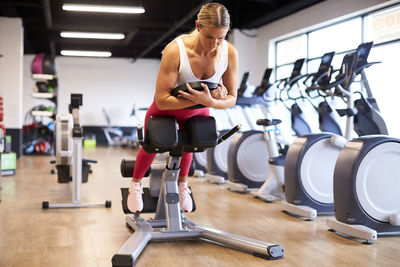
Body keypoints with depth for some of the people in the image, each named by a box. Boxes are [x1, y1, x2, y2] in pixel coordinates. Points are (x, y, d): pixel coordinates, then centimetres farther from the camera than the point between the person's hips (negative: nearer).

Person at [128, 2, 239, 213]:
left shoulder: (230, 53, -30)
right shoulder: (174, 51, -41)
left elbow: (231, 98, -21)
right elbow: (162, 100, -39)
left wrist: (210, 102, -42)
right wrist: (200, 100, -49)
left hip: (198, 110, 3)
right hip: (167, 108, -2)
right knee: (152, 146, 17)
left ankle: (182, 184, 54)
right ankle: (135, 184, 47)